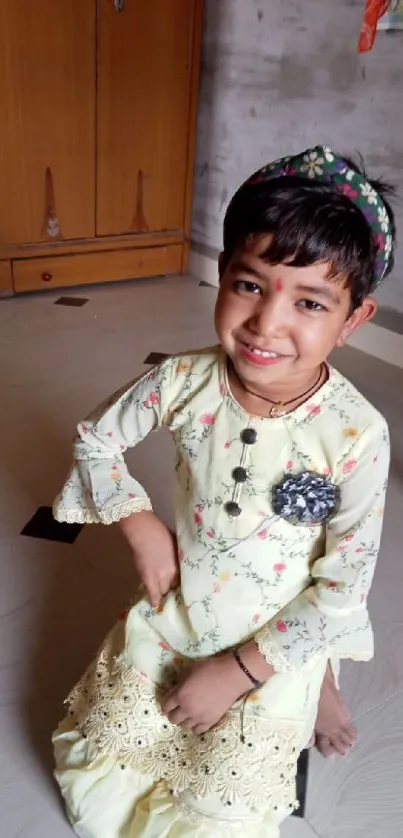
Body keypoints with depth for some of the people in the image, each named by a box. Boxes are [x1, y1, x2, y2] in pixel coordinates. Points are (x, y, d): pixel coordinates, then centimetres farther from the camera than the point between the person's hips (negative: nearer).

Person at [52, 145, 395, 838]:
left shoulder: (357, 438, -27)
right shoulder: (186, 382, -21)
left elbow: (343, 589, -17)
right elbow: (95, 437, -1)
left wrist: (236, 672, -14)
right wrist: (141, 525, -13)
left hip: (275, 644, -2)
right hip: (172, 616, 3)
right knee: (92, 776, 11)